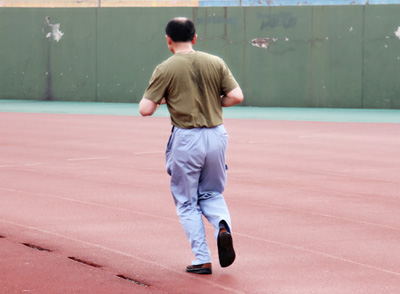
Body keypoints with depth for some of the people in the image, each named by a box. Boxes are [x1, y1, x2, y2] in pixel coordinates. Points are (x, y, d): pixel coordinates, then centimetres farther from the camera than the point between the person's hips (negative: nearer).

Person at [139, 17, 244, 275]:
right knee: (212, 194, 20)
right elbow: (236, 96, -3)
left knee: (187, 202, 10)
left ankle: (202, 260, 2)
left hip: (186, 139, -3)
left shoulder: (165, 69, -6)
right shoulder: (216, 63, 4)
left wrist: (161, 98, 12)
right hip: (216, 136, 3)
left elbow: (145, 109, -8)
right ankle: (223, 226, -11)